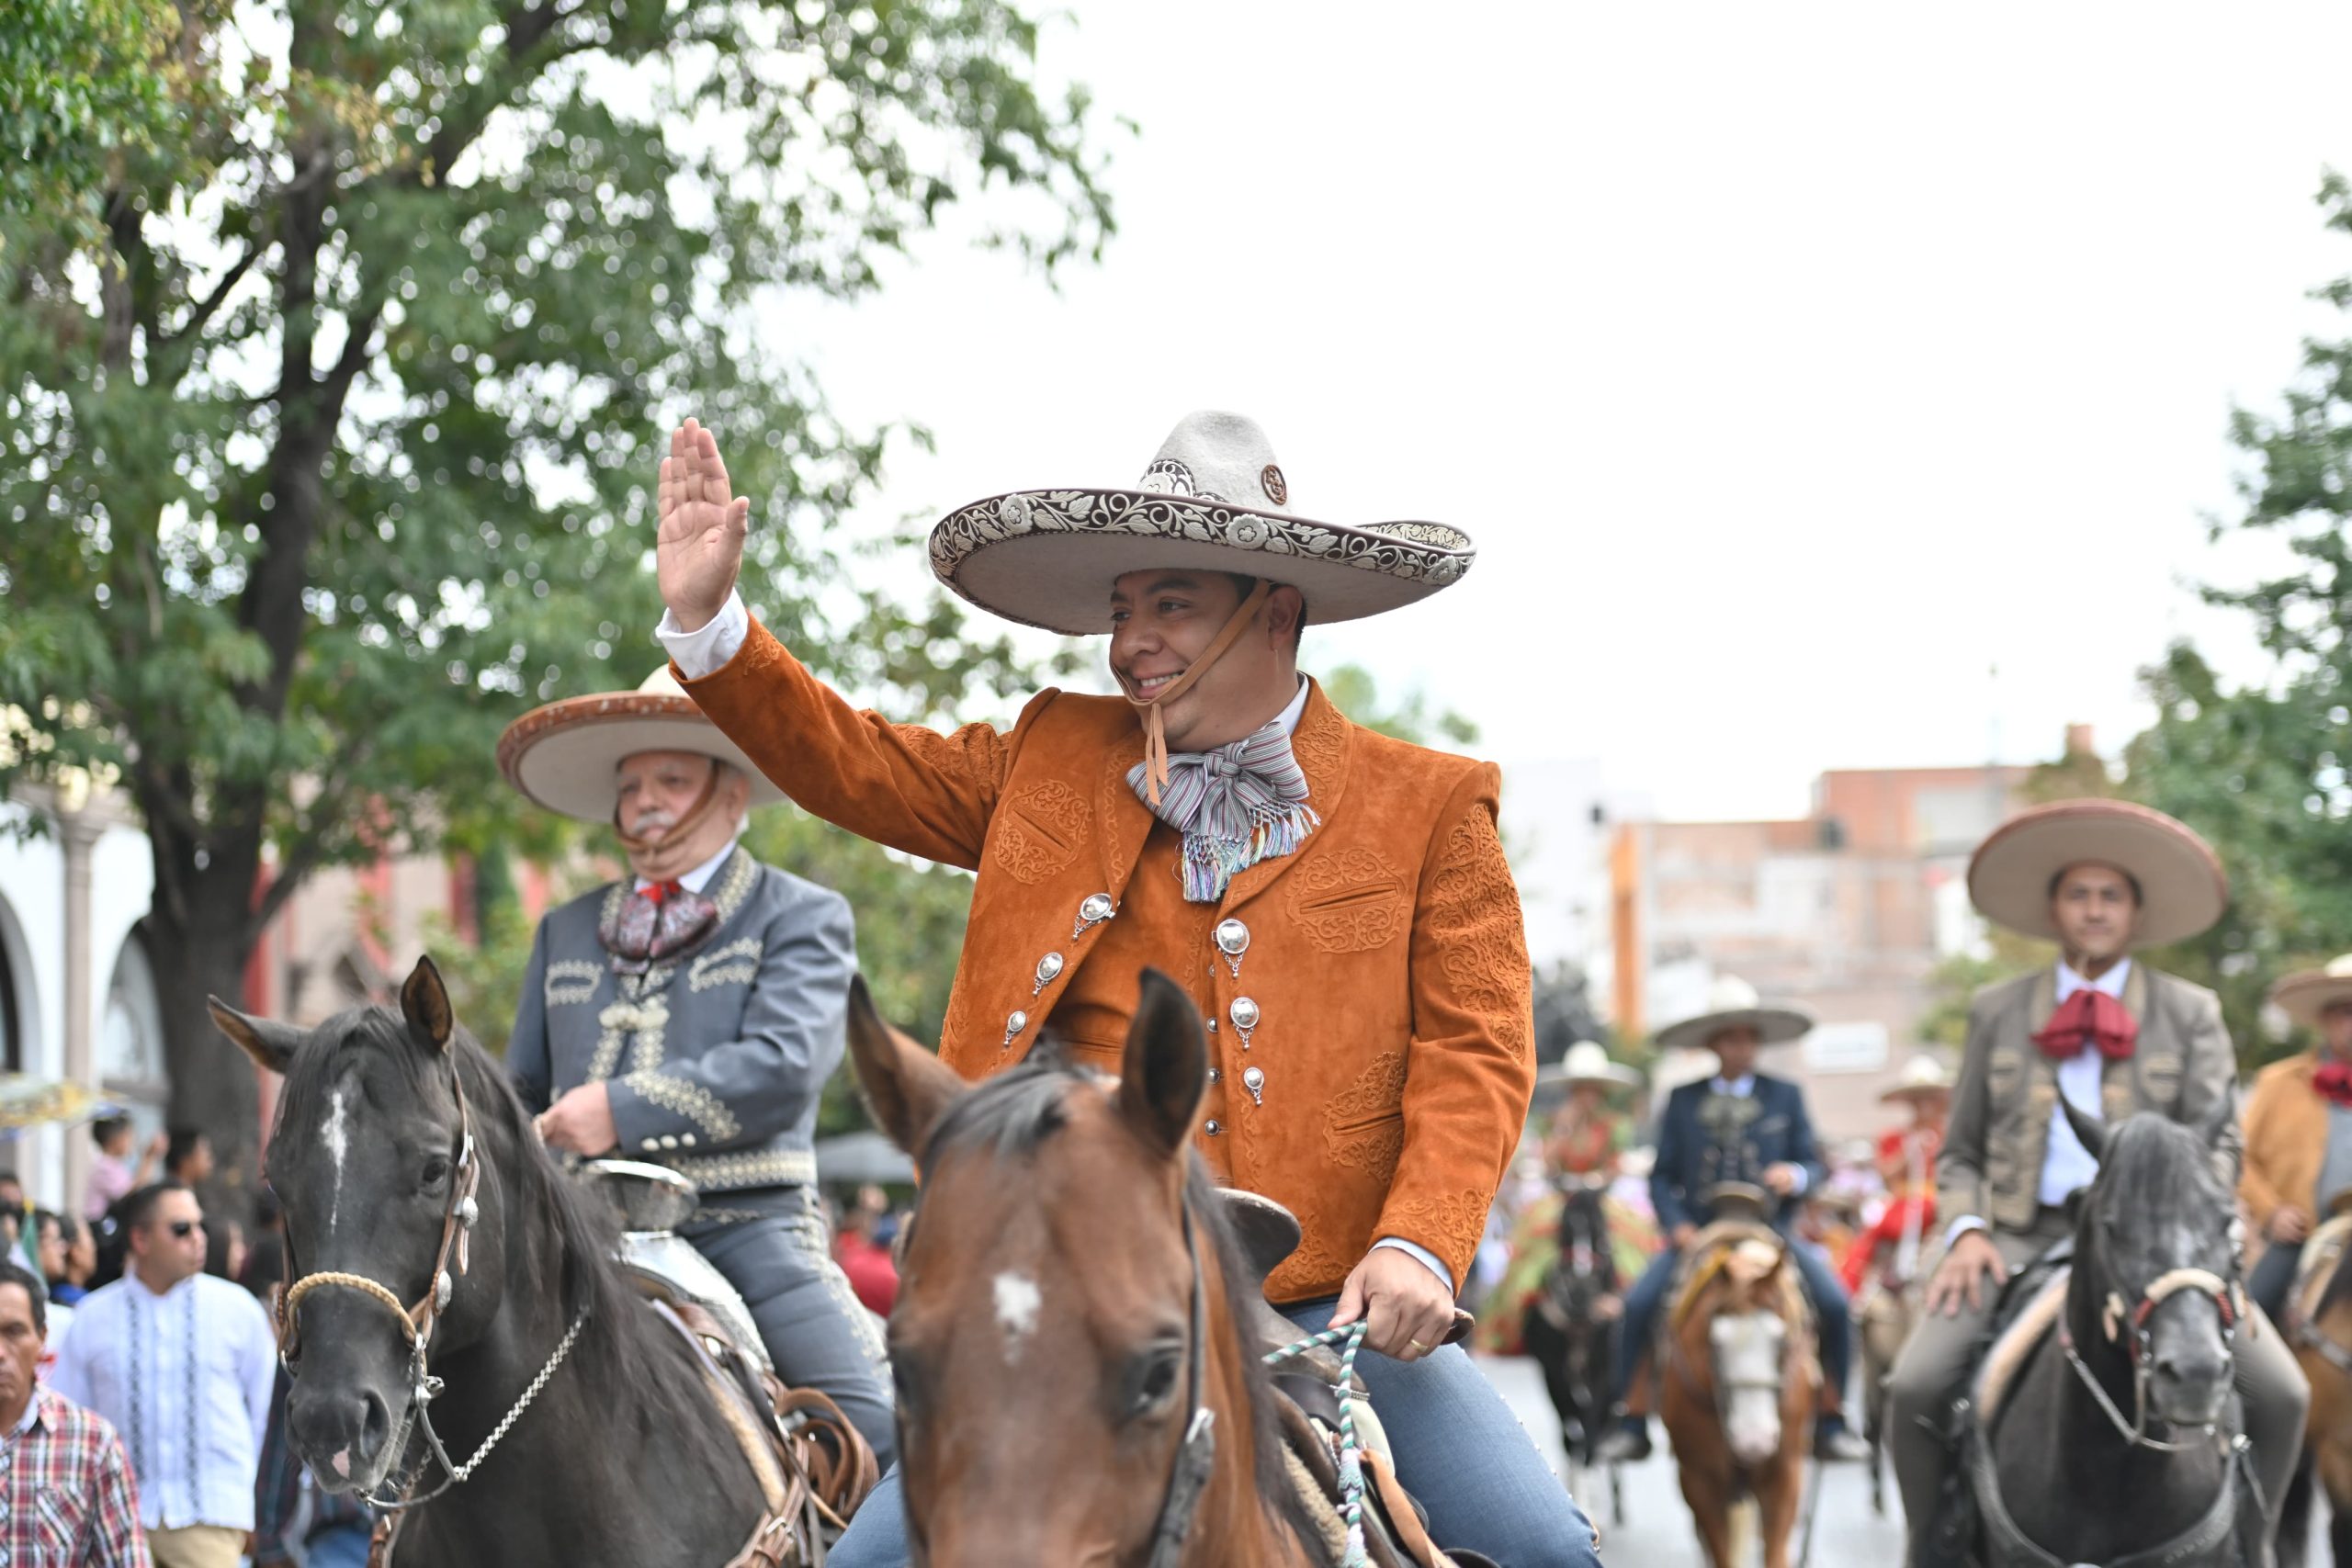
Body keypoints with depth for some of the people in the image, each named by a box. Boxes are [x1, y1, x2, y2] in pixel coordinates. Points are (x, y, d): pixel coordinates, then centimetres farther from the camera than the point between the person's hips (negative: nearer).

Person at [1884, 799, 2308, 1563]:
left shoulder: (2190, 1013, 10)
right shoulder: (1998, 1011, 14)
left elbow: (2218, 1142, 1)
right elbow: (1960, 1153, 16)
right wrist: (1966, 1231, -4)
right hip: (2026, 1238, 0)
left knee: (2280, 1393, -18)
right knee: (1914, 1385, -23)